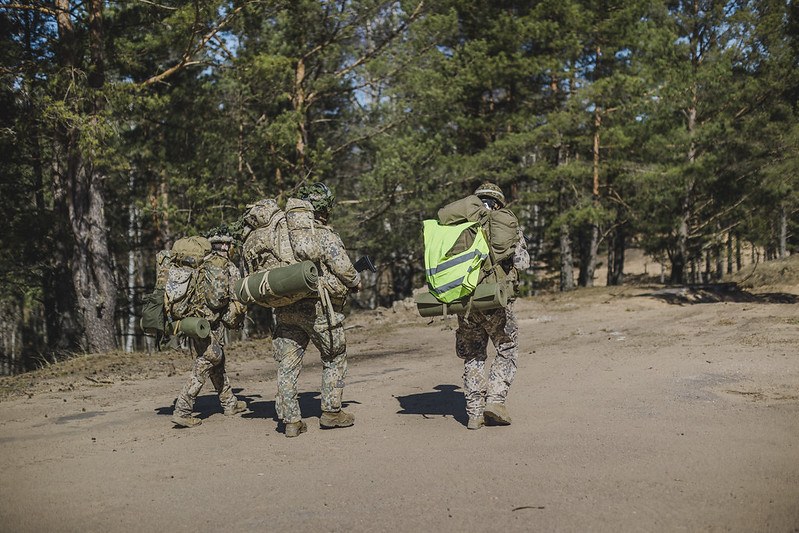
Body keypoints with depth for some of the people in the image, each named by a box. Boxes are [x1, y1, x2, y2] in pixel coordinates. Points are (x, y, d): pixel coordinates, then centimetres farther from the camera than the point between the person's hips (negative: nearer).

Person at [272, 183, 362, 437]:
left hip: (285, 308, 5)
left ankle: (291, 420, 8)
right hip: (317, 309, -5)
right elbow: (342, 266, -12)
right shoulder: (324, 235, -9)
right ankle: (331, 412, 16)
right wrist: (355, 282, 7)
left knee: (288, 364, 8)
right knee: (334, 358, 13)